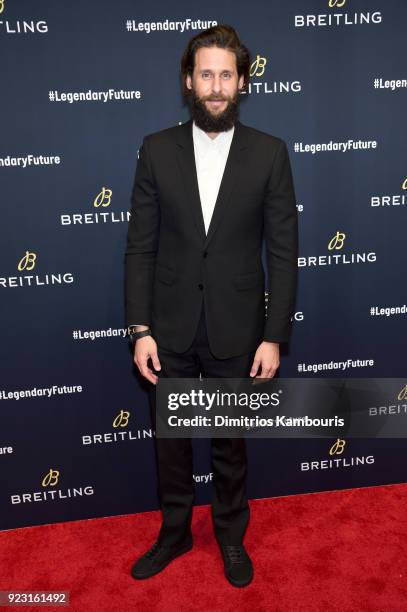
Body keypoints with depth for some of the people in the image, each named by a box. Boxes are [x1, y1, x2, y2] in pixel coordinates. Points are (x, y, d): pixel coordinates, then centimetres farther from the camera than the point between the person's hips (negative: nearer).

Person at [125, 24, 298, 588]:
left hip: (236, 330, -1)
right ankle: (174, 533, 42)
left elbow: (283, 252, -4)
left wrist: (275, 336, -8)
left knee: (230, 442, 17)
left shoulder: (269, 153, -3)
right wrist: (140, 330, -7)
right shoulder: (157, 149, 0)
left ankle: (231, 537, 42)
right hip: (170, 328, 2)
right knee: (170, 439, 17)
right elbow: (140, 247, -2)